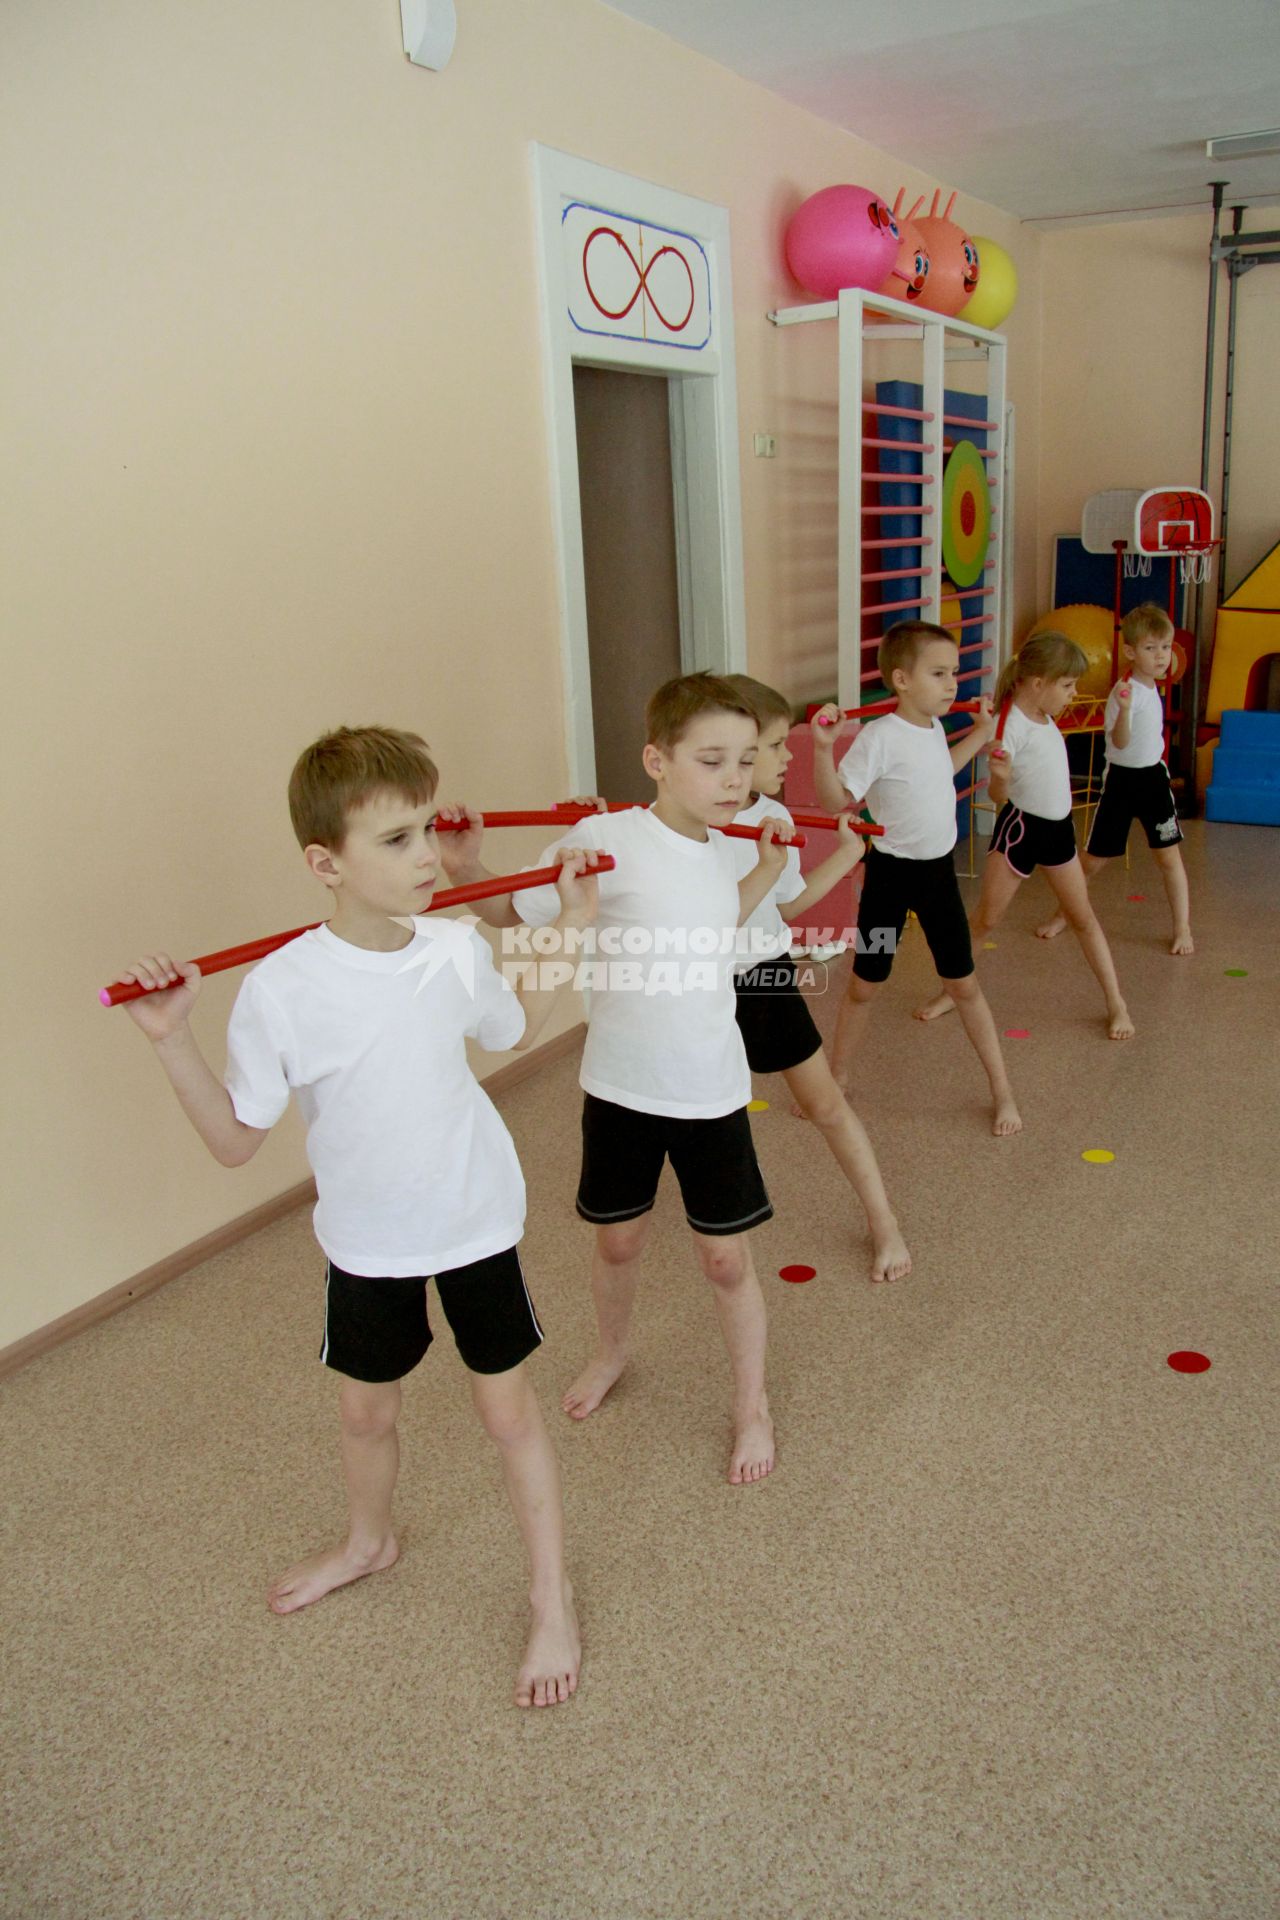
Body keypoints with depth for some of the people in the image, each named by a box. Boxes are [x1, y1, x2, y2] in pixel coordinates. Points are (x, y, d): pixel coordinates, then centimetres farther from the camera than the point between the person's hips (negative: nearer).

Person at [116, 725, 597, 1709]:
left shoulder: (457, 949, -14)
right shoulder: (281, 989, -22)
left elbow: (517, 1030, 9)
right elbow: (236, 1140, -15)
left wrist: (571, 924, 4)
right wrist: (172, 1040, -26)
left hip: (476, 1221, 0)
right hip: (366, 1241, 0)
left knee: (509, 1407, 11)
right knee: (367, 1408, 22)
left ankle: (553, 1600, 34)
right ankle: (368, 1543, 55)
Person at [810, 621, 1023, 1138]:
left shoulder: (934, 728, 3)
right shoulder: (879, 736, -19)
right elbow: (836, 800, -21)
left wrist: (979, 735, 24)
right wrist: (823, 748, -34)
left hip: (939, 869, 5)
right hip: (890, 872, -5)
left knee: (962, 983, 12)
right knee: (864, 984, 9)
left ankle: (1001, 1089, 23)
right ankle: (838, 1080, 29)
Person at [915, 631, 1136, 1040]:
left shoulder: (1042, 714, 3)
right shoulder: (1012, 725, -20)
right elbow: (998, 796, -23)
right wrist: (1000, 778, -39)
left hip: (1057, 827, 7)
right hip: (1020, 827, -7)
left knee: (1083, 917, 12)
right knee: (985, 918, 1)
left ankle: (1116, 1003, 20)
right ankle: (951, 990, 18)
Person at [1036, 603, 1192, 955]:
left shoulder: (1153, 687, 6)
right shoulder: (1125, 691, -17)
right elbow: (1120, 742, -28)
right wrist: (1124, 709, -43)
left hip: (1154, 777, 6)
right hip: (1121, 780, -5)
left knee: (1169, 855, 2)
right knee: (1094, 858, 5)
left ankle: (1182, 929, 11)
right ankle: (1063, 913, 25)